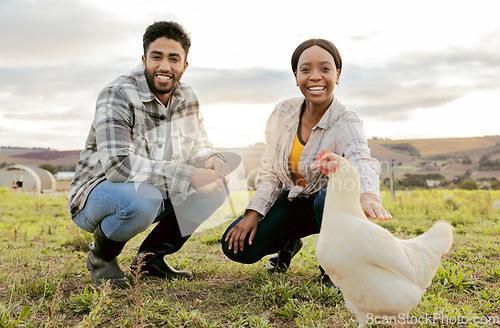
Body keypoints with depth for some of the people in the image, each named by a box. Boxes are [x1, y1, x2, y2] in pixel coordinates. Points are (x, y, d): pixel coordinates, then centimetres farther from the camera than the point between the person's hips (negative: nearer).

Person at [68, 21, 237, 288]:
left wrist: (213, 161, -16)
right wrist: (189, 176, -36)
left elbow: (197, 148, 10)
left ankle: (151, 255, 4)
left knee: (218, 182, -8)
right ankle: (101, 256, -4)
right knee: (143, 199, -38)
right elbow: (118, 165, -32)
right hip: (97, 194, -6)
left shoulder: (187, 98, 1)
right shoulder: (117, 96, -21)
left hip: (156, 192, 7)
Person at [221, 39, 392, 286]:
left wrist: (368, 194, -67)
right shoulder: (284, 113, -9)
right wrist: (254, 212, -12)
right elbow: (270, 170, -1)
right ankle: (288, 243, 20)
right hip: (290, 200, 4)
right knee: (236, 246, -14)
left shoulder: (346, 124, -22)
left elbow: (361, 159, -44)